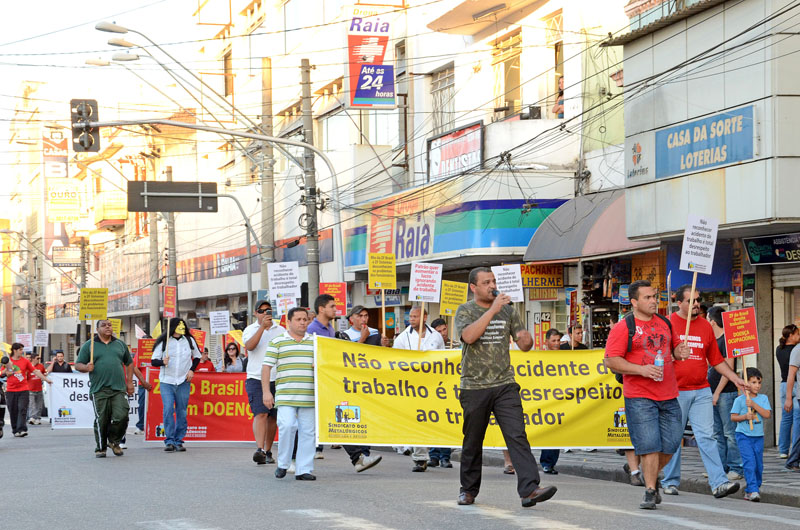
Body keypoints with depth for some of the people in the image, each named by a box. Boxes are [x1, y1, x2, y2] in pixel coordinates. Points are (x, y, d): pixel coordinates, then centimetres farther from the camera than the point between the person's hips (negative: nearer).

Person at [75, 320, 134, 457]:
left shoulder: (120, 344, 17)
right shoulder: (88, 345, 8)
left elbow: (129, 363, 23)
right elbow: (78, 365, 7)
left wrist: (129, 382, 15)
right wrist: (86, 368, -15)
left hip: (119, 389, 2)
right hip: (99, 391, -2)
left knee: (121, 417, -9)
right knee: (101, 420, -1)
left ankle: (114, 442, 14)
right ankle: (100, 448, 11)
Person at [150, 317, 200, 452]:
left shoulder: (189, 340, 6)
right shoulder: (163, 342, 0)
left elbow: (197, 357, 20)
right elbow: (153, 361, 2)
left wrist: (192, 370, 4)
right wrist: (162, 362, -19)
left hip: (184, 382, 2)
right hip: (166, 382, -2)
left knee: (182, 412, 2)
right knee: (168, 410, -13)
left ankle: (179, 441, 8)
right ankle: (169, 440, -9)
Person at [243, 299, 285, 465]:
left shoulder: (280, 330, 11)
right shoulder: (250, 330, 6)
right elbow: (249, 346, -15)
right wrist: (263, 326, -20)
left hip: (277, 380, 3)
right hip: (256, 378, -3)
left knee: (273, 417, 5)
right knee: (260, 414, -16)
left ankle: (268, 451, 15)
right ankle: (259, 449, -26)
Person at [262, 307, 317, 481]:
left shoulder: (315, 342, 16)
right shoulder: (277, 342, 7)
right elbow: (266, 367, 3)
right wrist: (266, 391, -5)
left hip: (309, 396, 3)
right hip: (285, 395, -3)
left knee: (307, 431, 1)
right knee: (287, 426, -17)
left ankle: (304, 470, 6)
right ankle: (283, 464, 1)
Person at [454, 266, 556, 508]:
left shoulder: (507, 310, 11)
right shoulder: (465, 311, 1)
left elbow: (524, 346, 12)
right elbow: (468, 336, -20)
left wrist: (527, 341, -13)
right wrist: (492, 310, -23)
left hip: (505, 386, 2)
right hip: (474, 387, -2)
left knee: (517, 436, -12)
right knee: (473, 442, 8)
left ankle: (529, 489, -20)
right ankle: (468, 490, 24)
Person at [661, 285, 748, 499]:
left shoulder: (705, 326, 10)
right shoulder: (668, 324, -2)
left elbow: (716, 360, 15)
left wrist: (735, 378, 8)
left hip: (701, 391, 3)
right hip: (675, 392, -3)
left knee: (706, 437, -4)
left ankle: (719, 483, -11)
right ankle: (670, 482, 17)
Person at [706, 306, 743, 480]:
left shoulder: (727, 340, -11)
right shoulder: (714, 340, 16)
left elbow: (728, 368, -16)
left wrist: (717, 393, -16)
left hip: (726, 393, -9)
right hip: (713, 393, 9)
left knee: (730, 432, -7)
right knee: (717, 433, 10)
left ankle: (736, 468, -5)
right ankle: (721, 467, 14)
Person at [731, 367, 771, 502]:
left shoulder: (763, 398, 6)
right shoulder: (740, 400, -2)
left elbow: (767, 414, -7)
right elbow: (733, 417, -1)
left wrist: (753, 404, -15)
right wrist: (745, 416, -18)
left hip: (758, 436, 4)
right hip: (744, 435, -4)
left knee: (758, 465, 7)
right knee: (749, 463, -15)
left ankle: (751, 489, 21)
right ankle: (753, 491, -18)